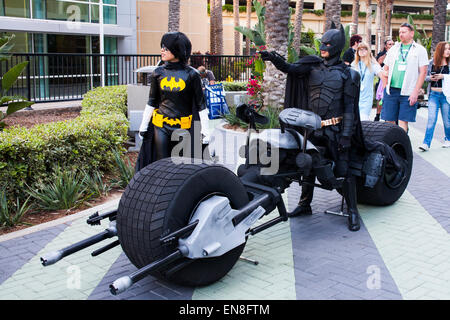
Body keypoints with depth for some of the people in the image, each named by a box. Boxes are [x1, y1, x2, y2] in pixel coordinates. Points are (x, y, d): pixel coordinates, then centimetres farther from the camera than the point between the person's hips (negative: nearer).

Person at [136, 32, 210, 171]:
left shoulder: (191, 74, -4)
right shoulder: (158, 73, 4)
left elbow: (200, 104, 0)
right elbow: (151, 102, 12)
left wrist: (205, 130, -3)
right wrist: (143, 125, 10)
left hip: (184, 128, -2)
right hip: (161, 127, 2)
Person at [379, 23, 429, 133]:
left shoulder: (420, 50, 3)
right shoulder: (393, 49, 14)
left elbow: (423, 72, -3)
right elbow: (385, 69, 18)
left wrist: (415, 92, -10)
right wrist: (386, 86, 7)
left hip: (408, 92, -3)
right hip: (391, 90, 3)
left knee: (403, 122, -4)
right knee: (389, 120, 3)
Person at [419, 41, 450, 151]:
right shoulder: (432, 62, 5)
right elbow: (425, 76, 13)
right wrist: (430, 78, -6)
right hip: (433, 94, 1)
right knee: (431, 120, -5)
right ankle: (426, 143, -5)